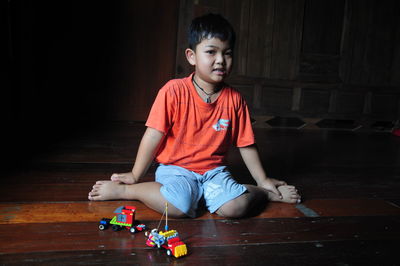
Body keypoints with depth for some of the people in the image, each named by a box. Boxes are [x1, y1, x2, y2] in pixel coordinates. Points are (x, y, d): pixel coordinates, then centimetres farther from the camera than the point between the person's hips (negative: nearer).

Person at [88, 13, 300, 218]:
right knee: (179, 206, -33)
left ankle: (266, 193, 7)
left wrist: (263, 181, 9)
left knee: (236, 207, -25)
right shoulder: (174, 91, -11)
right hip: (176, 169, -2)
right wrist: (134, 176, -4)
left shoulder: (234, 99, -1)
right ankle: (120, 191, -9)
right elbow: (154, 136, -9)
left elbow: (246, 145, 7)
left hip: (214, 171, 3)